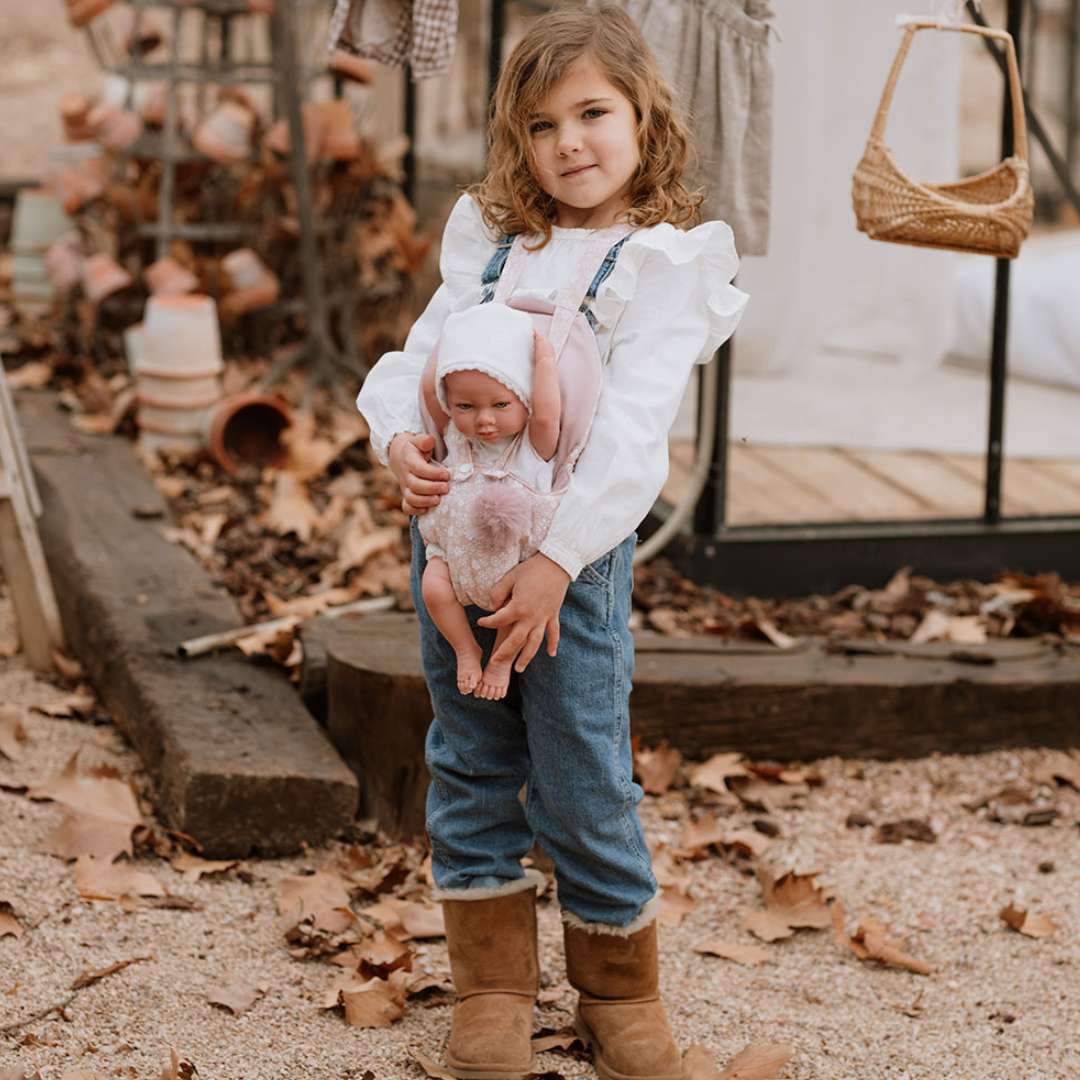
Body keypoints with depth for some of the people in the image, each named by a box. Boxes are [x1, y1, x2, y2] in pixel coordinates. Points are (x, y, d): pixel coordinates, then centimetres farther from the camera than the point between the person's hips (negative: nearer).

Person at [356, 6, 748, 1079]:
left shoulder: (667, 260, -7)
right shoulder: (489, 238, 9)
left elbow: (629, 431, -16)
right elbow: (420, 354, 9)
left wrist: (556, 558, -24)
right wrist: (400, 437, -14)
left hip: (576, 547, -5)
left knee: (584, 784, 1)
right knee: (471, 766, 12)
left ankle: (618, 990, 20)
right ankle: (492, 983, 24)